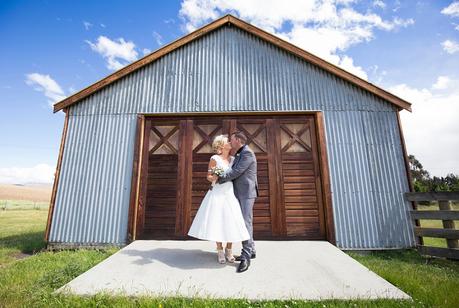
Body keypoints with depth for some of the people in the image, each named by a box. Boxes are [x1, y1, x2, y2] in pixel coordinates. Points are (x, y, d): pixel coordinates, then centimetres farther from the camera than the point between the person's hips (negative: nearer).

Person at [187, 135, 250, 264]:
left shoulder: (233, 159, 10)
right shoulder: (215, 159, -2)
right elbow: (208, 177, -2)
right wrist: (215, 178, -21)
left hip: (231, 195, 4)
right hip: (217, 194, -3)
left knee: (231, 223, 2)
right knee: (217, 222, 1)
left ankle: (229, 251, 19)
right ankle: (220, 251, 17)